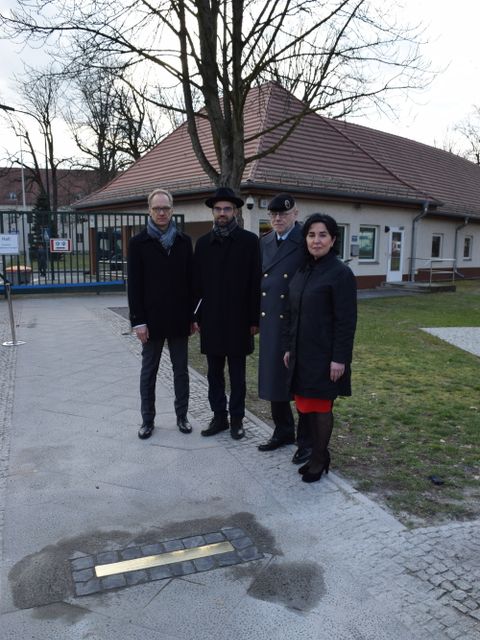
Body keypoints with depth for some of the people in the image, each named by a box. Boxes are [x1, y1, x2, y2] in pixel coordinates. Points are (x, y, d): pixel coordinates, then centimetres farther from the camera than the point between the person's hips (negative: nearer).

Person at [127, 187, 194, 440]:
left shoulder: (184, 241, 4)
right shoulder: (138, 243, -1)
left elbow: (190, 280, 5)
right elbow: (134, 285, -5)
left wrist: (191, 315, 2)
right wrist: (138, 321, -10)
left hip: (179, 319, 2)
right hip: (152, 319, -1)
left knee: (181, 370, 10)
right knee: (149, 371, 9)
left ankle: (182, 416, 22)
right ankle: (147, 420, 20)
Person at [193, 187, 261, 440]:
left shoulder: (249, 241, -2)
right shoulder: (203, 243, 7)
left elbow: (256, 283, -5)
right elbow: (197, 283, 7)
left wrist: (254, 319, -7)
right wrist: (196, 316, 4)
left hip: (238, 320, -3)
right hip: (211, 320, 3)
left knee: (237, 374, 7)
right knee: (214, 373, 10)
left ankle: (237, 419, 19)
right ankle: (219, 417, 22)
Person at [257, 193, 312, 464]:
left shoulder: (306, 242, -9)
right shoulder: (265, 241, 11)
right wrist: (256, 318, 10)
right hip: (271, 322, 6)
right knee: (273, 378, 14)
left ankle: (306, 440, 20)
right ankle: (283, 431, 31)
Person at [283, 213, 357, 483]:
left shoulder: (341, 273, -12)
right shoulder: (304, 271, 10)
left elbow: (346, 321, -15)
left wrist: (339, 359, -17)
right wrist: (289, 348, 13)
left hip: (324, 356, -7)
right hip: (302, 354, 7)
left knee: (321, 406, 5)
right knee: (306, 404, 13)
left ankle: (319, 459, 22)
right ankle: (318, 453, 29)